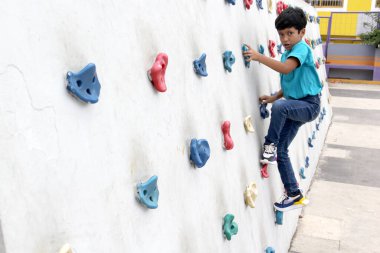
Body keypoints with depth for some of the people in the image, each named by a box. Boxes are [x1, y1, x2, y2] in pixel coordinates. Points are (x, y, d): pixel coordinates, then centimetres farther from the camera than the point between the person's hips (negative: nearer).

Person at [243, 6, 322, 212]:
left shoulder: (302, 48, -13)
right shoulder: (287, 54, 11)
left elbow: (286, 68, -34)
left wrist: (259, 57, -33)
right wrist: (273, 97, 3)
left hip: (309, 105, -8)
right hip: (295, 106, 9)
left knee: (279, 107, -39)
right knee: (281, 151, 3)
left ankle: (269, 146, -15)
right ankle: (295, 196, 13)